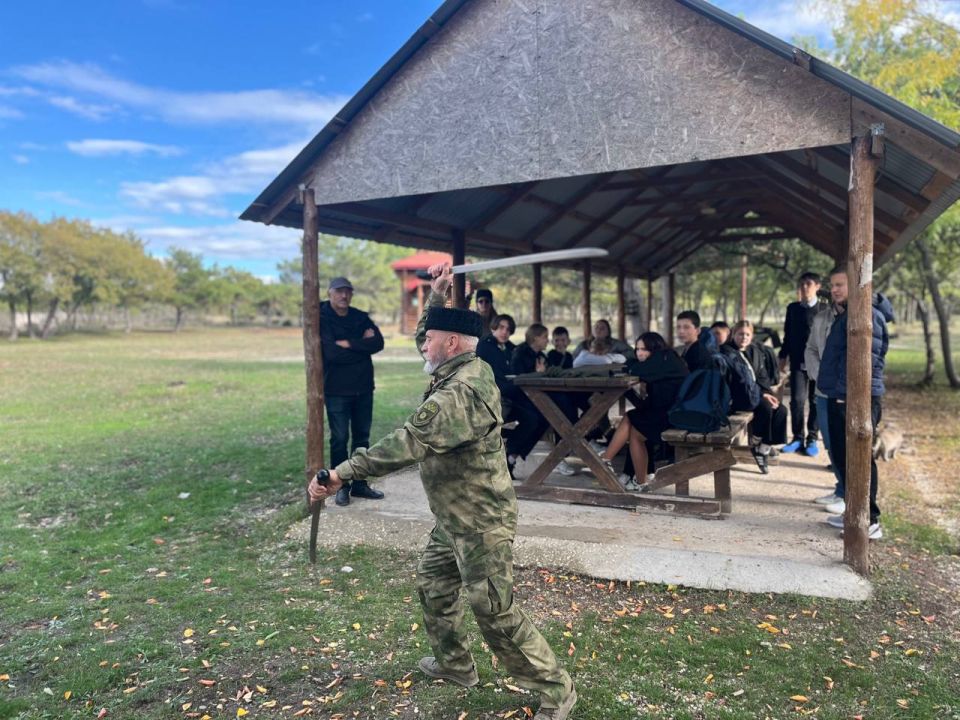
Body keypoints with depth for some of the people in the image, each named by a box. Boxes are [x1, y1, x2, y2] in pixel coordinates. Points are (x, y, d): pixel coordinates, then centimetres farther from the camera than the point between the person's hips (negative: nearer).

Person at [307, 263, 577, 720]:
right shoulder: (465, 370, 2)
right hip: (454, 517, 10)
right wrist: (438, 294, 5)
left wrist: (341, 474, -35)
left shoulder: (461, 393, -30)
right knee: (432, 584, 24)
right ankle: (455, 664, 43)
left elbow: (405, 444, -36)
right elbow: (426, 337, 19)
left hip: (480, 522, -10)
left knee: (494, 611, -1)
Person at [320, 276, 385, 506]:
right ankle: (341, 487, 13)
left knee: (362, 437, 11)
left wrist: (348, 344, -16)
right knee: (340, 439, 2)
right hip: (336, 390, -5)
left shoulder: (361, 318, 7)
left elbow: (378, 343, -7)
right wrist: (362, 344, -10)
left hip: (363, 388, 5)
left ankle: (360, 484, 22)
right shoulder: (321, 319, -7)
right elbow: (331, 352, -20)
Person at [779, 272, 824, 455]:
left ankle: (812, 438, 12)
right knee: (797, 400, -5)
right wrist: (783, 356, 9)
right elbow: (787, 335, 13)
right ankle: (797, 437, 4)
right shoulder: (793, 308, 9)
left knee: (815, 401, 4)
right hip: (798, 361, 1)